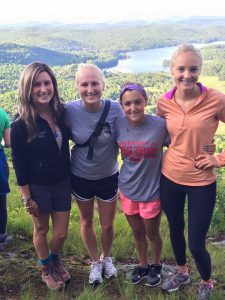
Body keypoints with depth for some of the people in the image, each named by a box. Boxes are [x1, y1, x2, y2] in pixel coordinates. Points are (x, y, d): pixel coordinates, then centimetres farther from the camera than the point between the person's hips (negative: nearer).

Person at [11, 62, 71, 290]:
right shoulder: (21, 124, -19)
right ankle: (46, 269, 43)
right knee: (41, 230, 17)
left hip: (62, 182, 4)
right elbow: (19, 163, -13)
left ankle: (55, 260, 46)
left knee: (61, 233, 13)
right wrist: (27, 198, -11)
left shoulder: (62, 112, -7)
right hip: (37, 186, -3)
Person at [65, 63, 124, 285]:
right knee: (86, 221, 19)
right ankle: (94, 262, 45)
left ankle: (106, 258, 46)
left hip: (108, 176, 0)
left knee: (107, 225, 14)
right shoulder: (70, 110, -20)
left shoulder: (115, 109, -20)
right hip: (81, 177, 0)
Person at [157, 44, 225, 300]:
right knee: (175, 230, 23)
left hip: (201, 182, -3)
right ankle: (181, 272, 51)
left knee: (197, 245, 5)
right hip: (170, 178, 4)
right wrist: (176, 150, 0)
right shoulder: (164, 102, -7)